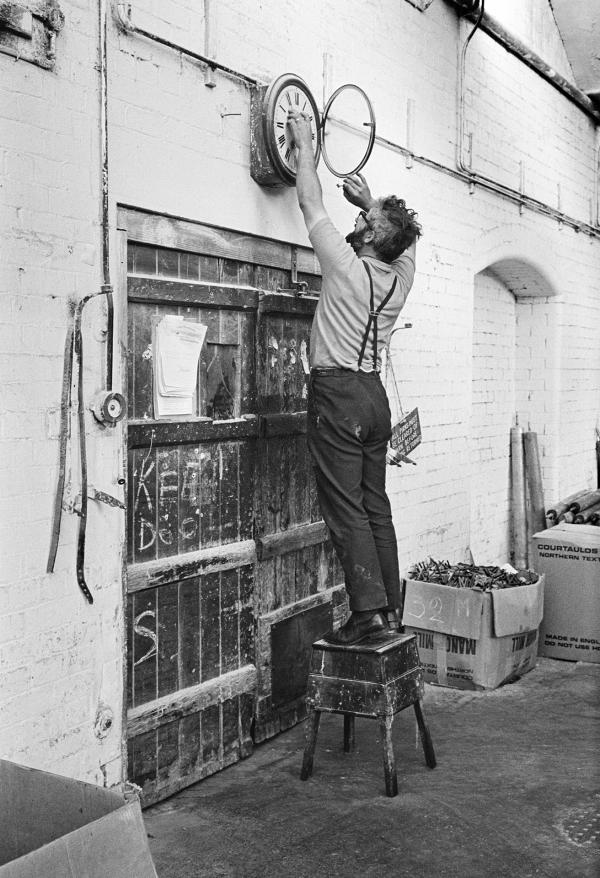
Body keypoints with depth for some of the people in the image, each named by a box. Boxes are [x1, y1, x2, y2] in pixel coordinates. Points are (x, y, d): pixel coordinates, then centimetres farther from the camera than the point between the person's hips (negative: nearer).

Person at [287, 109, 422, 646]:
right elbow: (405, 231, 28)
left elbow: (311, 204, -2)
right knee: (376, 505, 10)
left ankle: (369, 614, -9)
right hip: (375, 396, 7)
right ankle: (389, 606, 15)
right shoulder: (401, 276, 5)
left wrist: (306, 144, 9)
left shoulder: (348, 266, -12)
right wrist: (370, 202, 32)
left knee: (347, 509, -7)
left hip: (338, 393, -7)